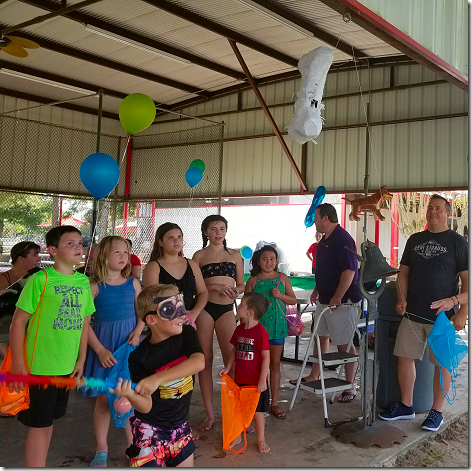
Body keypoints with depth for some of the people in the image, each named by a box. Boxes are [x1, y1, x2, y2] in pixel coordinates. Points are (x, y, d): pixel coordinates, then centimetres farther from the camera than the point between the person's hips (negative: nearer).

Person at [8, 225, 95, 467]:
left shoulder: (84, 281, 3)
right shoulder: (40, 279, -14)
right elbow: (18, 322, -12)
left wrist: (81, 360, 10)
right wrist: (17, 363, -14)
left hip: (66, 366, 6)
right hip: (39, 365, -6)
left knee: (48, 420, 20)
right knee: (39, 424, 4)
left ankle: (39, 464, 36)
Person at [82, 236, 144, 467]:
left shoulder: (133, 283, 2)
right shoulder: (95, 286, -7)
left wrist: (137, 333, -10)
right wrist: (100, 350, -13)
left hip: (128, 344, 2)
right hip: (103, 345, -2)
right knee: (103, 397, 6)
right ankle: (101, 449, 22)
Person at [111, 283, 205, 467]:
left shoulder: (186, 334, -11)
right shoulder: (139, 357, -18)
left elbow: (199, 362, -31)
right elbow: (146, 406, -18)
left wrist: (157, 378, -39)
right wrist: (131, 395, -41)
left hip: (179, 423, 3)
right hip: (149, 427, -3)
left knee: (186, 464, 13)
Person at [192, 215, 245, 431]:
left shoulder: (235, 254, 11)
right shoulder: (199, 255, 5)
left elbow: (241, 285, 12)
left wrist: (234, 291, -10)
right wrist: (215, 286, -13)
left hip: (227, 309, 1)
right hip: (204, 308, -1)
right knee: (205, 359, 4)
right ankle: (210, 413, 16)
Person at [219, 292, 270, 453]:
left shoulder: (260, 332, -19)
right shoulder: (239, 329, 3)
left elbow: (266, 357, -17)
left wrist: (262, 380, -17)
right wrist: (227, 368, 4)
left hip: (256, 381, -6)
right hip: (239, 379, 6)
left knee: (257, 410, 8)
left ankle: (261, 439, 26)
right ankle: (237, 436, 33)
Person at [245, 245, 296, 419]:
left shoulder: (283, 278, 3)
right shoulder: (253, 280, -1)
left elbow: (293, 300, 7)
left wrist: (280, 295, -11)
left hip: (277, 325, 1)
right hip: (257, 325, -1)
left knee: (275, 364, 9)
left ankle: (274, 403, 19)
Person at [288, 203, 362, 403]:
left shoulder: (343, 239, -20)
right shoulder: (325, 239, 12)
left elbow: (349, 271, -26)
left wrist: (337, 298, -26)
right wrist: (317, 290, 22)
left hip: (343, 301, -10)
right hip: (325, 299, 10)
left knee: (344, 344, -1)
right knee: (321, 336, 18)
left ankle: (350, 386, 10)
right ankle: (314, 375, 32)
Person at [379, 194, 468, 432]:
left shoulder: (456, 242, -3)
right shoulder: (415, 239, 10)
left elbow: (467, 279, -7)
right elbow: (403, 272, 14)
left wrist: (462, 312, -14)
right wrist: (401, 299, 0)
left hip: (442, 317, -4)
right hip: (412, 314, 5)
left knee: (441, 363, 5)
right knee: (404, 357, 8)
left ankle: (436, 412, 20)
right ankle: (406, 405, 24)